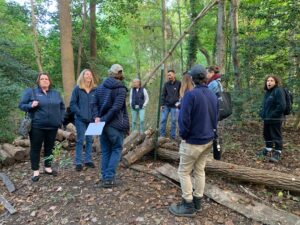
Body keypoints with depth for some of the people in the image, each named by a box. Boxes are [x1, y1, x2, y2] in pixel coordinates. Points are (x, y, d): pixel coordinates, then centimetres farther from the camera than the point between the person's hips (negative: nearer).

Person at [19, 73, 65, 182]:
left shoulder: (56, 93, 12)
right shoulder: (30, 92, 0)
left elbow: (62, 107, 19)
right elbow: (21, 105, 0)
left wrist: (61, 119, 8)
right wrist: (30, 105, -21)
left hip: (52, 126, 4)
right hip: (37, 126, -3)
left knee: (49, 148, 13)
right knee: (35, 148, 4)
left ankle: (48, 168, 28)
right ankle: (35, 171, 16)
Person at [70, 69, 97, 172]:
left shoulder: (95, 90, 4)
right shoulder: (77, 89, -3)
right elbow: (72, 104, -4)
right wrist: (81, 114, -13)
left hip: (92, 119, 3)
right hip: (80, 120, -3)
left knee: (89, 140, 10)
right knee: (80, 141, 3)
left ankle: (88, 160, 23)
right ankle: (78, 162, 13)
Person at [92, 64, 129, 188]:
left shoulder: (100, 87, 10)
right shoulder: (121, 89, -9)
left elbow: (95, 104, 4)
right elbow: (116, 108, -18)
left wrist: (97, 117, -6)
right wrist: (104, 120, -14)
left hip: (103, 124, 5)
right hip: (115, 125, -5)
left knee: (105, 151, 14)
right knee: (116, 150, 7)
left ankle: (105, 177, 18)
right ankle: (109, 178, 2)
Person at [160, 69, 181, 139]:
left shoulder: (179, 84, -3)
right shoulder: (166, 84, 4)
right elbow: (163, 95, 6)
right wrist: (162, 104, 1)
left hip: (174, 106, -2)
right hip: (166, 105, 2)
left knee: (173, 121, 5)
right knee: (163, 120, 3)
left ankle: (173, 136, 15)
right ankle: (162, 135, 14)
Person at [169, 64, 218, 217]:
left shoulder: (191, 95, -21)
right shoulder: (213, 96, 3)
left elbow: (184, 119, -22)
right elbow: (215, 118, 11)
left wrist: (183, 135, -7)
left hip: (193, 141, -7)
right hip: (208, 140, 8)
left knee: (184, 172, 7)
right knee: (200, 170, 18)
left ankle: (188, 206, 16)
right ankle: (197, 201, 30)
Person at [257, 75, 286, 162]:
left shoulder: (278, 91, -14)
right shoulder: (267, 92, 14)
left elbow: (281, 106, -21)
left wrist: (273, 115, -19)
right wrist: (263, 113, 11)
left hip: (275, 119, -9)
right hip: (267, 119, 9)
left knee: (276, 136, 0)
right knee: (267, 135, 18)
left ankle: (277, 153, 9)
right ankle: (268, 150, 33)